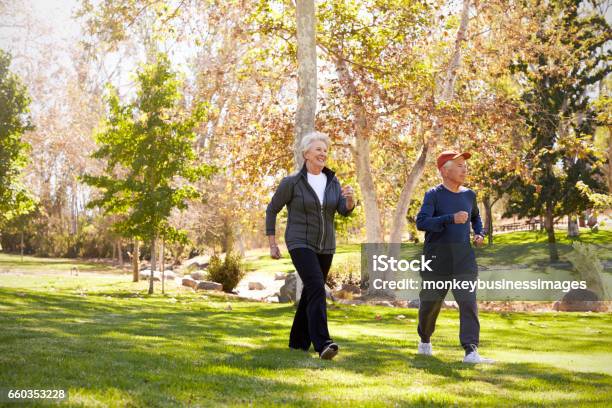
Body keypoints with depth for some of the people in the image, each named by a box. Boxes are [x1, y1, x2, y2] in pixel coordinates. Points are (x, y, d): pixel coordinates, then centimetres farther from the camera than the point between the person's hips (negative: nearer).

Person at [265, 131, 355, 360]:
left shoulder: (332, 182, 6)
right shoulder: (292, 182, -9)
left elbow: (344, 210, -5)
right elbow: (272, 210, -1)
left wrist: (350, 198, -28)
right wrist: (272, 245, -3)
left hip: (325, 247, 6)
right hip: (300, 244, -6)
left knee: (311, 293, 13)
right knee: (317, 288, -23)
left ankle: (298, 341, 29)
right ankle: (322, 344, -29)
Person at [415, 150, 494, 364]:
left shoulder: (469, 195, 11)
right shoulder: (434, 195, -7)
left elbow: (476, 217, 31)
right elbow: (421, 222, -20)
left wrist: (479, 233, 11)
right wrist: (451, 219, -28)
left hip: (464, 260, 3)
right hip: (437, 261, -3)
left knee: (469, 304, -11)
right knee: (430, 304, 10)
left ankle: (471, 352, -15)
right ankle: (425, 340, 36)